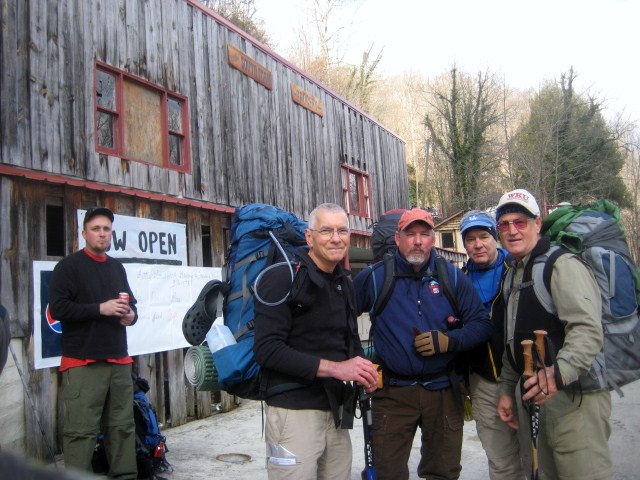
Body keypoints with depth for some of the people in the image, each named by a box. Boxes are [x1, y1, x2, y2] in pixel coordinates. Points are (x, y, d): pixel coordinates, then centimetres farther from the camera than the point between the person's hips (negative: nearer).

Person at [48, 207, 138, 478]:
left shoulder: (117, 267, 19)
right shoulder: (69, 266, -1)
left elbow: (131, 303, 28)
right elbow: (58, 308, -12)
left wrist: (131, 315, 4)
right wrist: (101, 308, -18)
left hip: (119, 360, 6)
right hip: (82, 362, -6)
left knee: (123, 426, 9)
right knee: (81, 430, -8)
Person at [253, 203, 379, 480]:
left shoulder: (344, 284, 14)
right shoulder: (283, 277, -11)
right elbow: (266, 350, -20)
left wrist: (363, 370, 1)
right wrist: (333, 368, -22)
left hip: (336, 410, 7)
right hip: (294, 412, -7)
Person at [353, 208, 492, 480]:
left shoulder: (453, 276, 2)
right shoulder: (373, 277, -1)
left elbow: (481, 324, 1)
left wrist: (449, 341, -16)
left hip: (443, 390, 1)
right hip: (392, 393, -1)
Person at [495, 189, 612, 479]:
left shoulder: (562, 265, -12)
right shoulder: (512, 276, 17)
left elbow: (588, 330, -25)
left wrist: (560, 373, -39)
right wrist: (507, 390, 19)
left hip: (575, 396, -9)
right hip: (546, 398, 9)